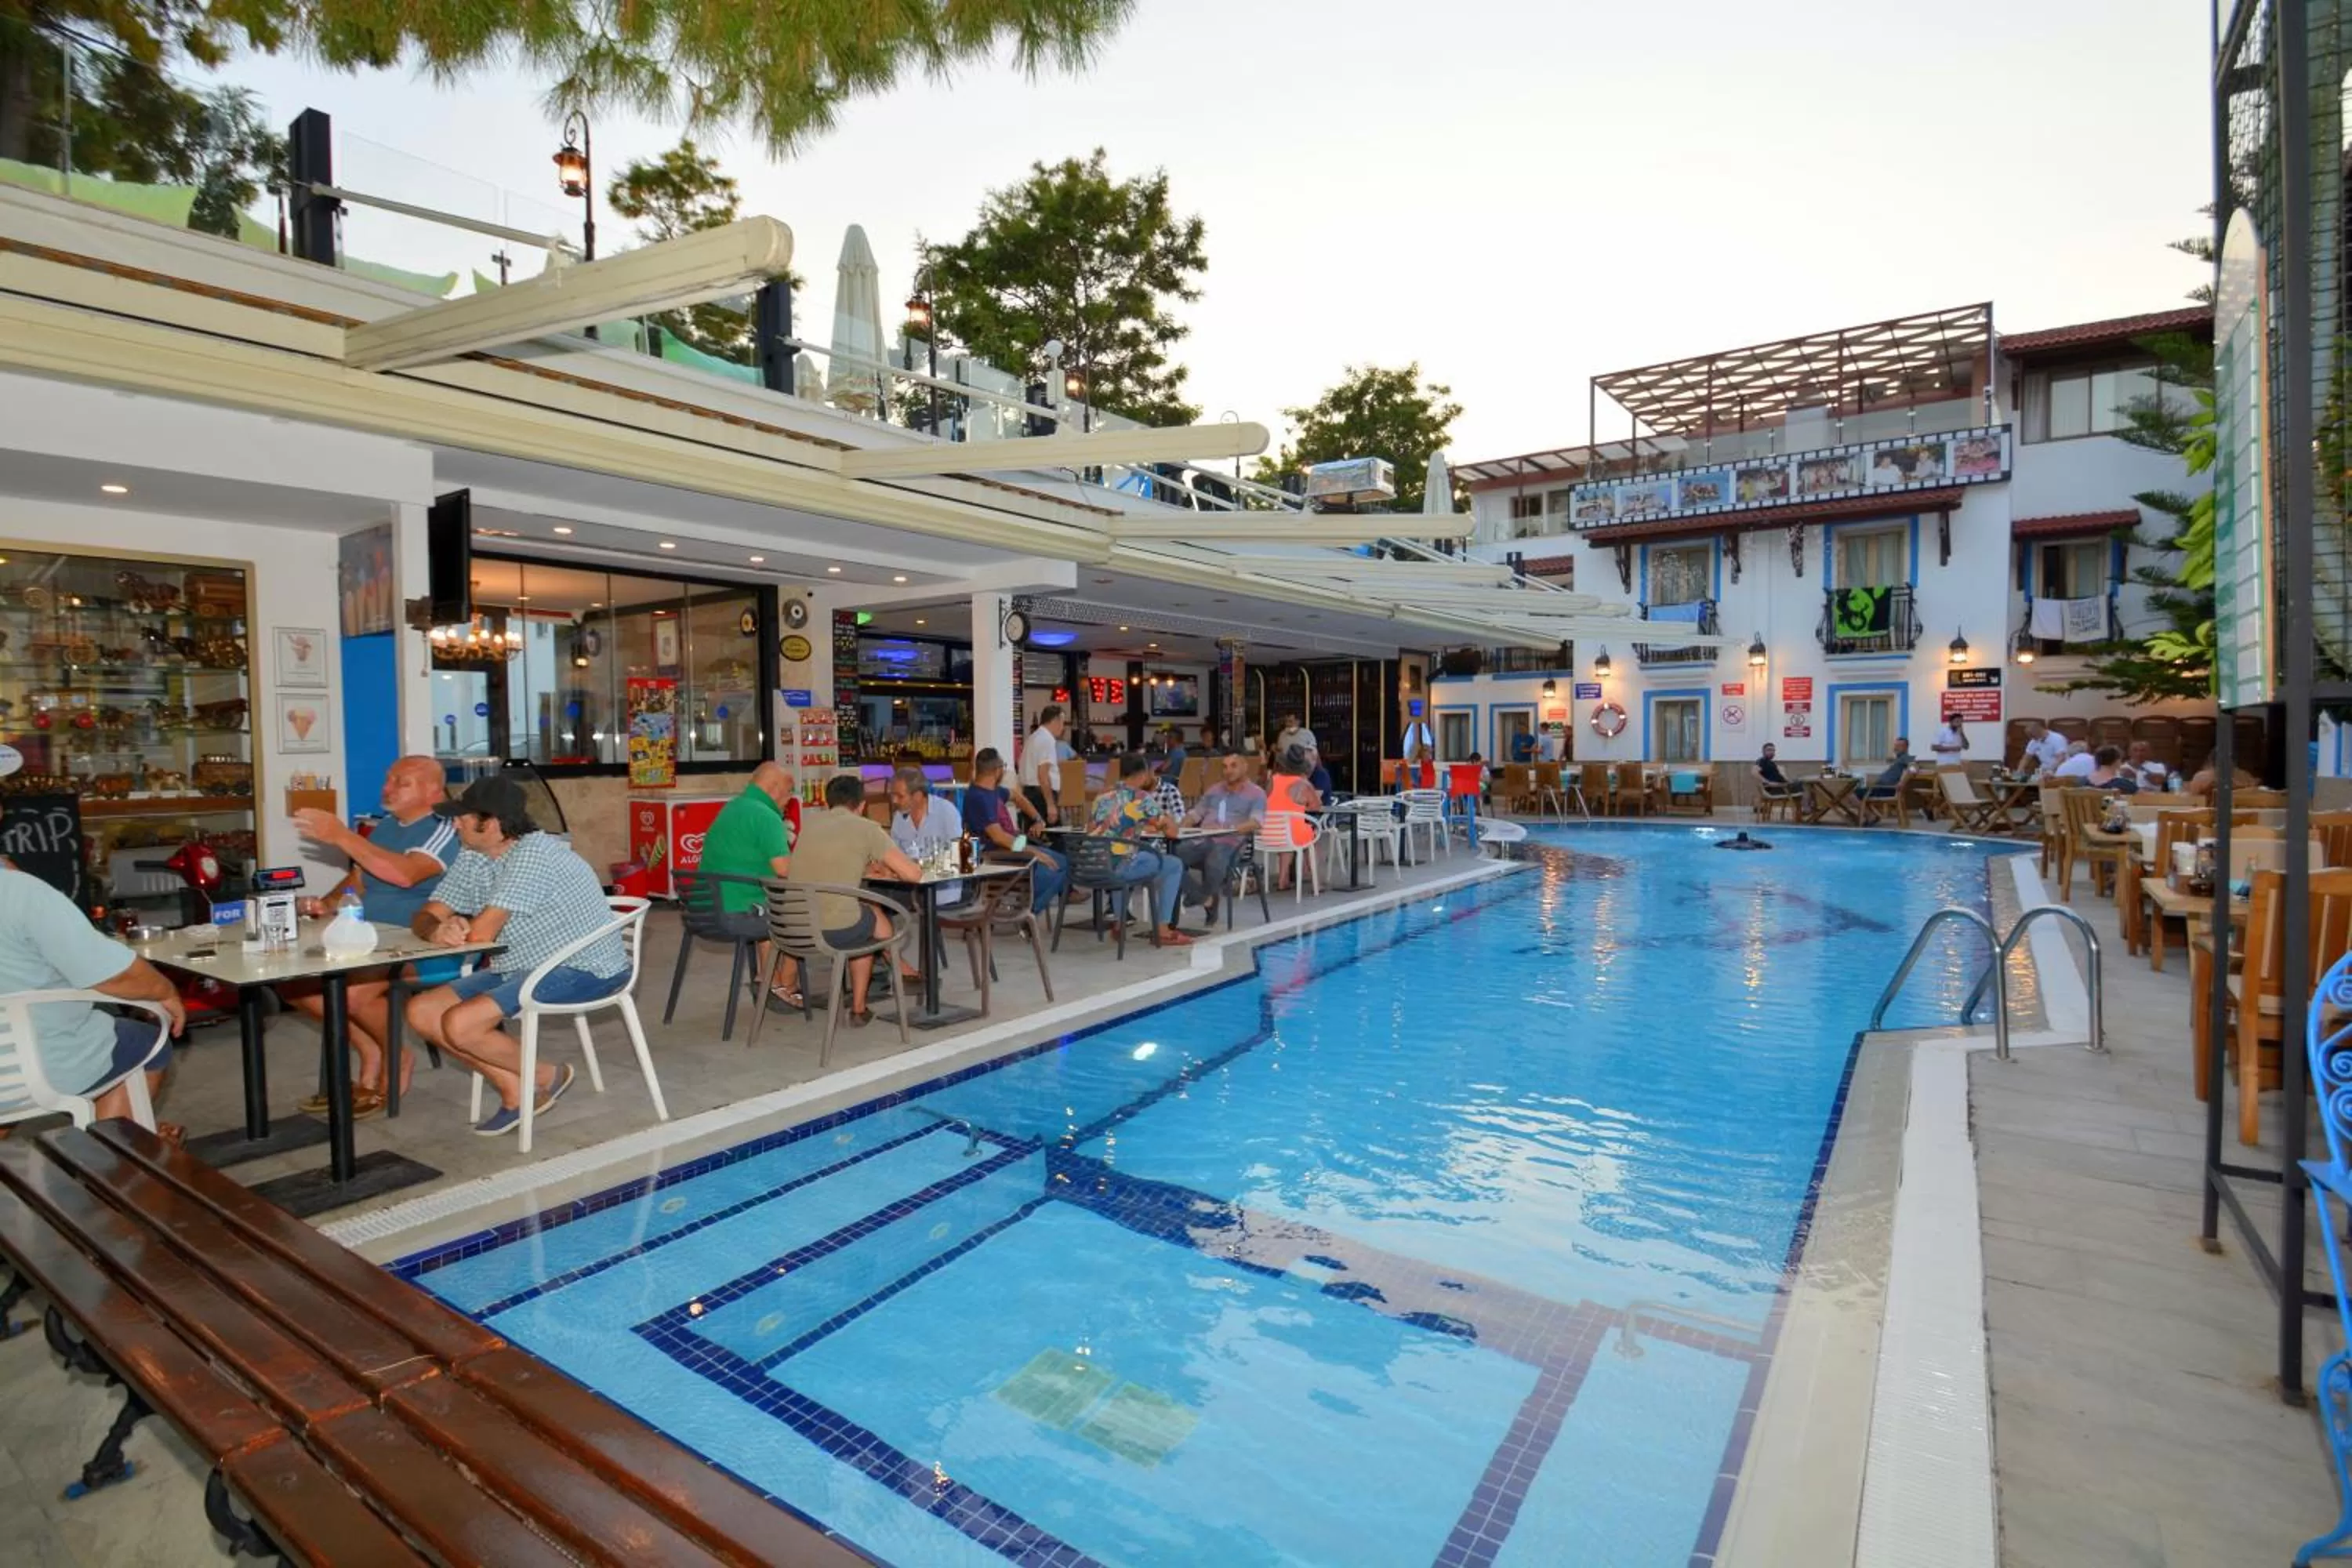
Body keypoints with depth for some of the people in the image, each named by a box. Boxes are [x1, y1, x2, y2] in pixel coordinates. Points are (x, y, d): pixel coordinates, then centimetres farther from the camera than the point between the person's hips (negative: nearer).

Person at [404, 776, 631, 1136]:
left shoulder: (535, 852, -21)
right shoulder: (472, 860, 8)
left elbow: (480, 933, -23)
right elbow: (424, 918, 5)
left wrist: (455, 931, 0)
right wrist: (436, 931, -19)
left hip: (584, 969, -10)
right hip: (521, 967, 10)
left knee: (459, 1024, -22)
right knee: (421, 1011, 2)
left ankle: (545, 1078, 3)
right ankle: (515, 1091, 6)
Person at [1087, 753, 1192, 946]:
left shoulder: (1102, 797, 14)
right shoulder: (1143, 798, -2)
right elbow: (1172, 830, 3)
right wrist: (1158, 823, 28)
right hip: (1119, 867, -6)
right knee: (1174, 865, 13)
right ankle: (1163, 930, 12)